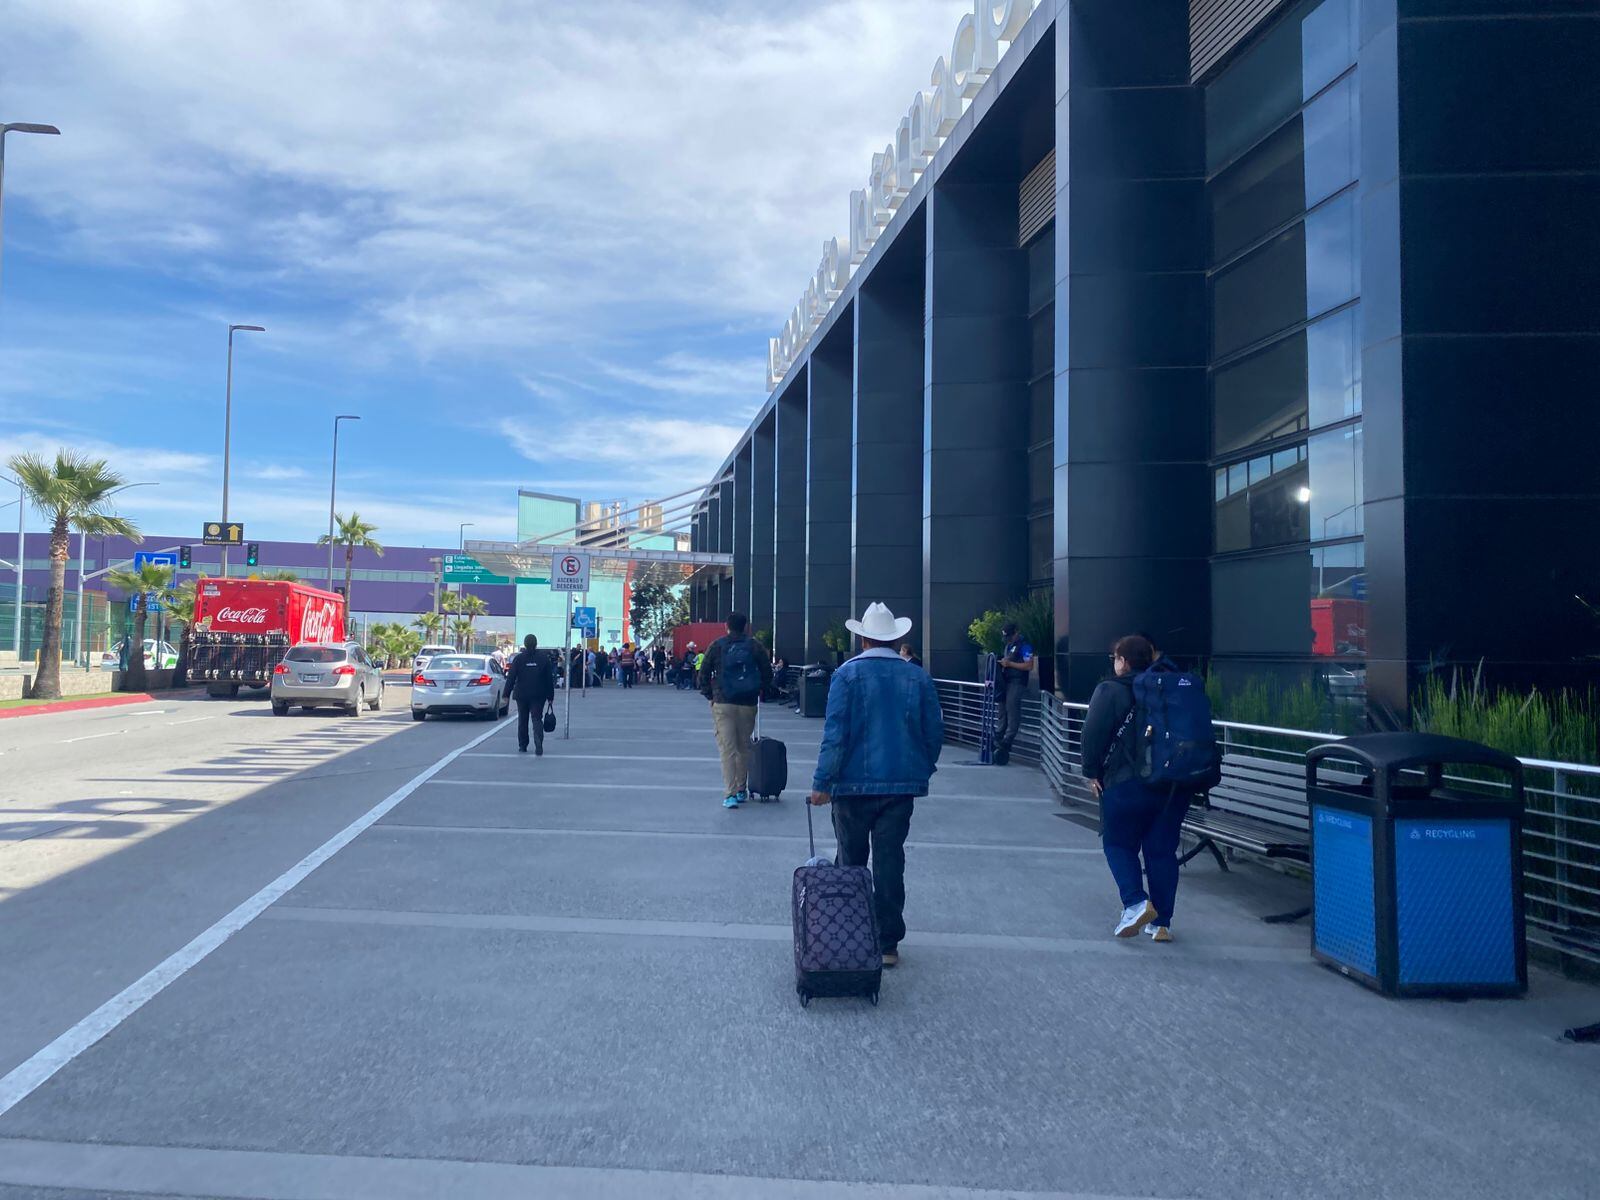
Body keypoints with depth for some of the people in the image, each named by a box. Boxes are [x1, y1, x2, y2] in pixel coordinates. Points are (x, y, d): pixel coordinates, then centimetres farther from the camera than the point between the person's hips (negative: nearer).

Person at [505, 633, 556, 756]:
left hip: (522, 694, 0)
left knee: (522, 720, 14)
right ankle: (538, 747, -16)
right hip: (538, 695, 0)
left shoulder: (519, 658, -3)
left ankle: (522, 746, 19)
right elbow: (550, 679, 1)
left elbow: (511, 677, -4)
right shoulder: (544, 658, -1)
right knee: (537, 719, -1)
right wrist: (550, 696, 6)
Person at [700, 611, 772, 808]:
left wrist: (709, 695, 10)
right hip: (748, 704, 1)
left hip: (722, 704, -1)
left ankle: (730, 794, -10)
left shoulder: (717, 646, 0)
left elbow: (704, 672, 1)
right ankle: (741, 790, 20)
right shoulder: (755, 646, 2)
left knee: (727, 749, -2)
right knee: (744, 748, 14)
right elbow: (767, 673, 5)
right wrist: (760, 692, 18)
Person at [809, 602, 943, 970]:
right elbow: (934, 732, 6)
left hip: (855, 783, -2)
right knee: (890, 863, 6)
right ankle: (888, 943, 8)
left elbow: (835, 732, -13)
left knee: (851, 862, 12)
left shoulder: (848, 674, -8)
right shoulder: (918, 677, 1)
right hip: (902, 783, 2)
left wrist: (822, 781, -10)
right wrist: (923, 770, 20)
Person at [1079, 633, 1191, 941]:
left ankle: (1136, 902, -10)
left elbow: (1093, 734, -11)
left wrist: (1092, 772, 0)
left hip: (1127, 785, -5)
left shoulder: (1110, 691, -6)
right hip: (1175, 786, 5)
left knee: (1119, 845, 11)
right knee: (1163, 851, 11)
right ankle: (1162, 922, 12)